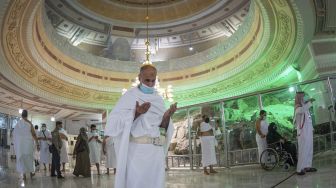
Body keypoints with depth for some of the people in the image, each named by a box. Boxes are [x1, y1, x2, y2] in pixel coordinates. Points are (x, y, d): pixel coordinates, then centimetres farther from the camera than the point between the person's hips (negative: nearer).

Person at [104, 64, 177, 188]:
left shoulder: (159, 99, 13)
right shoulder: (130, 96, 0)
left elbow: (163, 128, 9)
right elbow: (114, 122, -8)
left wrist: (167, 117, -11)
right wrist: (136, 113, -20)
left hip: (157, 152, 4)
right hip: (137, 150, -4)